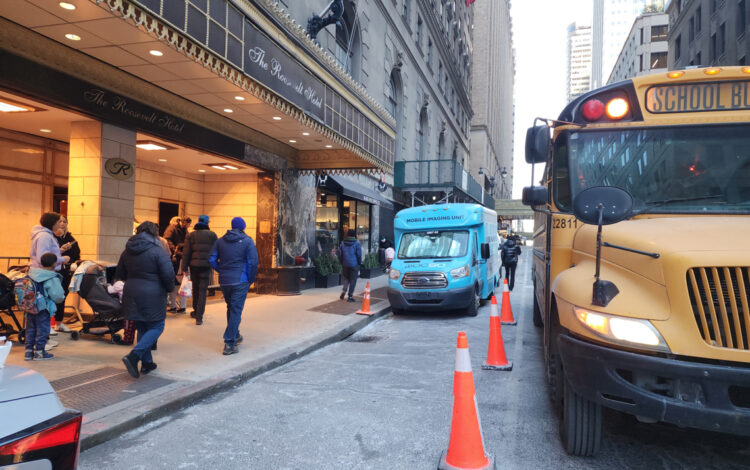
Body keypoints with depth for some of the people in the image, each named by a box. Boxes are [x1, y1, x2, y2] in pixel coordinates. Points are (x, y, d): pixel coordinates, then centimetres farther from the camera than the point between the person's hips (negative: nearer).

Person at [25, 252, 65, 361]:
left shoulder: (31, 274, 4)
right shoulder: (52, 279, -16)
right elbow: (57, 296, -18)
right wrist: (62, 298, 4)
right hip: (43, 309, -7)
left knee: (30, 329, 16)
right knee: (42, 329, 5)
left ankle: (28, 352, 22)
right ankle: (39, 352, 9)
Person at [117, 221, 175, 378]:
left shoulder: (127, 251, 8)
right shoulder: (157, 251, -13)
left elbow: (119, 274, 16)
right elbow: (168, 274, -18)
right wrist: (169, 288, 0)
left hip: (132, 294, 7)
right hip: (152, 296, -7)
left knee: (142, 328, 16)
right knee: (156, 327, 3)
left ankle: (147, 363, 20)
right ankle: (133, 356, -14)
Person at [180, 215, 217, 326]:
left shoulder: (190, 235, 5)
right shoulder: (212, 235, 1)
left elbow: (186, 253, 2)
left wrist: (184, 268, 3)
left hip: (194, 265, 2)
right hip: (206, 266, -2)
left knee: (195, 289, 18)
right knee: (203, 291, -1)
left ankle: (196, 311, 32)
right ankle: (199, 316, -7)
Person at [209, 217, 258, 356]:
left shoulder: (220, 241, 7)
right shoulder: (247, 241, -5)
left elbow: (212, 260, 3)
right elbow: (253, 262, -12)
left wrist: (221, 271, 12)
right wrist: (251, 279, -2)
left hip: (224, 281, 5)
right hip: (240, 281, -4)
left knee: (231, 308, 21)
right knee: (236, 311, -1)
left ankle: (235, 336, 34)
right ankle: (229, 343, -4)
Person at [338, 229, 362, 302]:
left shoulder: (342, 243, 4)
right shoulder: (357, 244, -9)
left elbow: (340, 254, 6)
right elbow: (359, 255, -8)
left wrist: (342, 263, 14)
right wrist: (359, 263, 5)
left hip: (345, 265, 4)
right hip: (354, 265, -4)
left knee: (346, 278, 21)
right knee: (353, 280, 3)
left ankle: (343, 291, 4)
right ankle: (350, 296, 3)